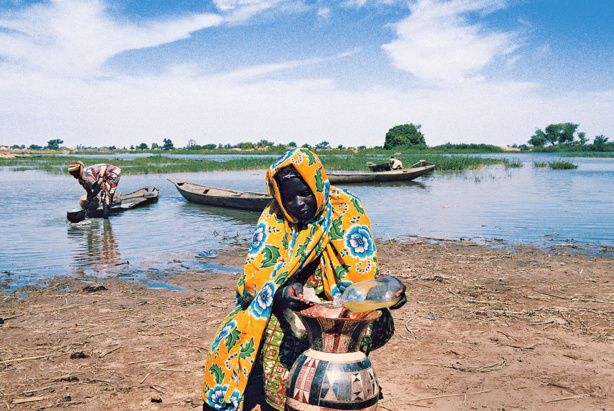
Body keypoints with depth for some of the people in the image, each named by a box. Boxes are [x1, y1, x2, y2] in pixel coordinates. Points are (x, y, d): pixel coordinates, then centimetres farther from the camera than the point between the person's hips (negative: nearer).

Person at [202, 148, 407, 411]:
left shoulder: (345, 211, -8)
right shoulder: (273, 219, -4)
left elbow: (361, 271, -10)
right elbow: (256, 273, -11)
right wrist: (281, 294, -31)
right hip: (277, 309, 1)